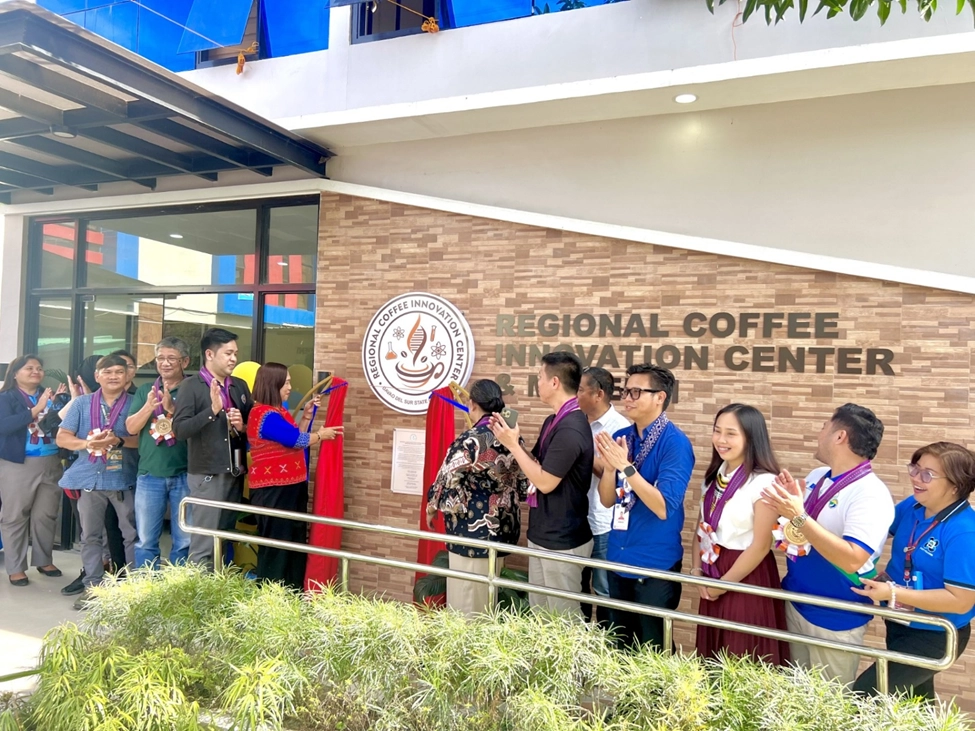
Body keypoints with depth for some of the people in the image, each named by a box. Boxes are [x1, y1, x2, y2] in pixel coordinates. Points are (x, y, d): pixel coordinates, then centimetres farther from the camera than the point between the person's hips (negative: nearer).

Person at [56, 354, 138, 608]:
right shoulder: (82, 403, 6)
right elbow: (62, 437, 2)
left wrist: (119, 441, -22)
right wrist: (87, 443, -16)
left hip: (124, 478, -2)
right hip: (90, 478, 3)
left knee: (132, 534, 3)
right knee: (90, 535, 10)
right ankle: (92, 586, 21)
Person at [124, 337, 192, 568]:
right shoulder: (145, 390, 10)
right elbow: (131, 427, 1)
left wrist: (172, 408, -23)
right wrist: (149, 406, -16)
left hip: (184, 475, -2)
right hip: (150, 475, 2)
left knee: (184, 541, 6)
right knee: (146, 541, 8)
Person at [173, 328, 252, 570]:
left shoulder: (240, 386, 12)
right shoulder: (191, 386, -6)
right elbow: (180, 429, -16)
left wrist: (242, 427, -4)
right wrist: (213, 410, -25)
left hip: (235, 474, 6)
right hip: (207, 475, -6)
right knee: (203, 546, -3)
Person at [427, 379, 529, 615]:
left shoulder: (469, 441, -18)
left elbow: (446, 482, -14)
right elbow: (524, 487, 10)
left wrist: (431, 507, 5)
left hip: (472, 533, -7)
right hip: (504, 529, 7)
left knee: (466, 608, 6)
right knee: (486, 606, 20)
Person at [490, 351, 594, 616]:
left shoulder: (571, 428, -23)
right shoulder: (554, 421, 9)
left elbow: (545, 482, -23)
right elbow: (536, 465, 11)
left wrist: (513, 445, -17)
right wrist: (509, 437, -1)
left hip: (562, 541, -10)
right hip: (542, 534, 10)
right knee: (538, 613, 19)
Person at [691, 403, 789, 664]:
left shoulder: (764, 482, -17)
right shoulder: (714, 476, 6)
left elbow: (760, 546, -16)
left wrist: (724, 583, -8)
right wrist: (696, 571, 0)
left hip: (746, 579, -7)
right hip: (711, 576, 7)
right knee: (712, 659, 17)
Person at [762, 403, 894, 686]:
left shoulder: (870, 494, -22)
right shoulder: (816, 476, 2)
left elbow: (851, 559, -31)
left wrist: (799, 516, -34)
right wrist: (789, 503, -7)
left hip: (835, 619, -7)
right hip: (795, 602, 7)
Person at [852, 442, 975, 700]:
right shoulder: (912, 506, -7)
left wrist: (892, 593, -30)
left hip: (935, 637, -7)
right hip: (900, 625, 7)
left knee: (864, 695, -9)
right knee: (915, 700, 28)